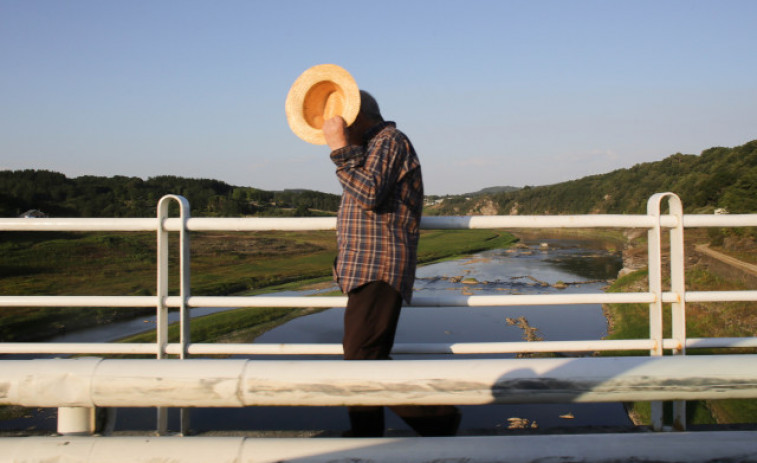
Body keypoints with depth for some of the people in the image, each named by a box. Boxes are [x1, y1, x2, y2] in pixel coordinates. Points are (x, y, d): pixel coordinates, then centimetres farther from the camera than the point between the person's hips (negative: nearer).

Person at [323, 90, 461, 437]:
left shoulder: (389, 140, -6)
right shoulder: (373, 146, 24)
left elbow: (369, 194, -21)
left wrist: (340, 149, -17)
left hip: (378, 270, -11)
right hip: (366, 271, 11)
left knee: (363, 357, -17)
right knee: (359, 359, 11)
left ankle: (438, 419, -9)